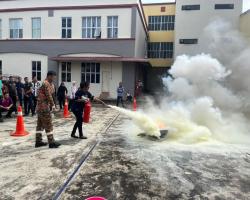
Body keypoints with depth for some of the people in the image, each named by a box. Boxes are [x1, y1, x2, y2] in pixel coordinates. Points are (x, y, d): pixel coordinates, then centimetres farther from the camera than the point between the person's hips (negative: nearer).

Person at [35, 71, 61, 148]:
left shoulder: (47, 83, 18)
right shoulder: (46, 84, -14)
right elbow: (49, 96, -18)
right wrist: (53, 105, -13)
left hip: (40, 107, 10)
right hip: (44, 107, -10)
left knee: (40, 124, 12)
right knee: (48, 125, -5)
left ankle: (38, 141, 19)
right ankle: (51, 142, 0)